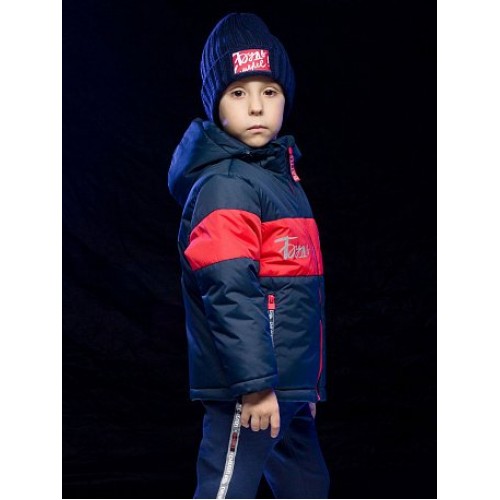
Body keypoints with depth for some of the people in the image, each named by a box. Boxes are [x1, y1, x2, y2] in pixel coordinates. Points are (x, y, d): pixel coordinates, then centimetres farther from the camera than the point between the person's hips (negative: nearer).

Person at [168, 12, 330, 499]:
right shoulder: (225, 185, -14)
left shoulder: (278, 175, 15)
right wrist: (256, 383, -27)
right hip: (249, 386, -10)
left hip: (286, 384, 10)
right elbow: (231, 293, -24)